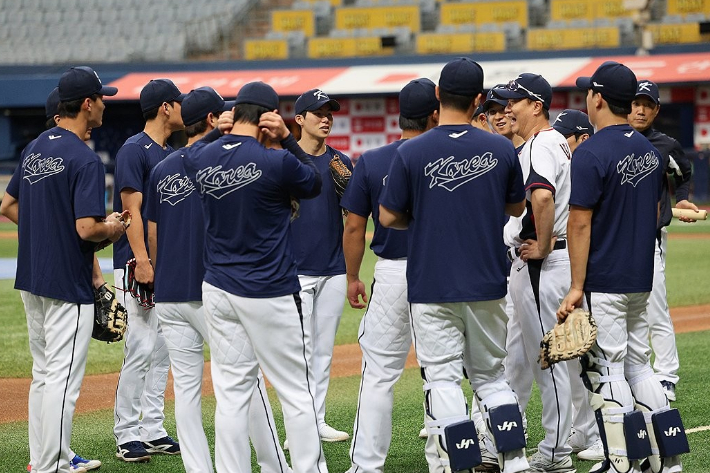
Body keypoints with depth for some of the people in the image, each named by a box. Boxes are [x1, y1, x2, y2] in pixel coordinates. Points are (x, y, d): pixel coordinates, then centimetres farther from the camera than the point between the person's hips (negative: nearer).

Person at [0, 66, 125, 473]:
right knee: (63, 378, -4)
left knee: (44, 373, 17)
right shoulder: (86, 159, -18)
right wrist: (113, 229, -5)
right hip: (68, 284, -9)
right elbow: (87, 229, -25)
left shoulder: (35, 149, 9)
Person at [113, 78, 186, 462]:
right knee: (140, 349, -10)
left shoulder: (171, 154, 16)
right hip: (140, 265, -9)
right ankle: (127, 436, -4)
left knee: (162, 351, 10)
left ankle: (153, 430, 15)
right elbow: (132, 208, -17)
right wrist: (142, 261, -23)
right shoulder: (135, 149, -10)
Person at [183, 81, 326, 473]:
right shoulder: (276, 162, -16)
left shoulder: (199, 160, 0)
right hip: (270, 294, -5)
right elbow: (314, 183, 3)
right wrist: (286, 138, -3)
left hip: (217, 290, 5)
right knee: (297, 395, 5)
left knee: (231, 395, 8)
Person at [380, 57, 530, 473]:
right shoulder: (501, 149, -2)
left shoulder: (411, 153, -10)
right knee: (491, 373, 15)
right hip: (488, 284, 3)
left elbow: (388, 217, -2)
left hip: (432, 286, -3)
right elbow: (517, 206, 13)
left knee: (443, 377, 2)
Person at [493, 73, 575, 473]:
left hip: (541, 266, -11)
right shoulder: (559, 142, 16)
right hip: (528, 264, 11)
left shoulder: (541, 145, -16)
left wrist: (542, 246, -24)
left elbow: (542, 195, -35)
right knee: (513, 354, 15)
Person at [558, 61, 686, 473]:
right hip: (641, 280, 8)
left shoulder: (591, 153, -15)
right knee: (639, 365, 14)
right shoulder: (650, 151, 9)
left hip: (602, 283, -8)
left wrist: (577, 286, -15)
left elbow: (581, 223, -17)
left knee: (606, 371, -3)